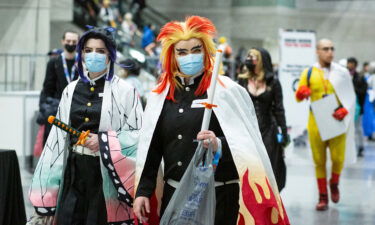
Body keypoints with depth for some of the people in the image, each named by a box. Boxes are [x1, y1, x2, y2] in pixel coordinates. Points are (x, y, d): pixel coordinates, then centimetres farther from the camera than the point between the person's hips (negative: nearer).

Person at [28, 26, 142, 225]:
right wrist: (48, 187, 6)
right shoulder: (71, 90, 10)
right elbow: (59, 138, 10)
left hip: (107, 173, -4)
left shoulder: (124, 91, -3)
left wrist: (103, 141, -16)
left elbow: (139, 134, -4)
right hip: (74, 171, 4)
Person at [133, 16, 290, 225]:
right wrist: (143, 191, 7)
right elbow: (150, 150, 13)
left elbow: (247, 143, -6)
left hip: (219, 197, -4)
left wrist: (220, 146, -24)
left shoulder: (226, 90, -3)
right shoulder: (160, 96, 10)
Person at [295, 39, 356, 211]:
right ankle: (323, 196, 14)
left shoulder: (342, 72, 5)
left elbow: (351, 96, 8)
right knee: (319, 160, 3)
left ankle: (334, 184, 25)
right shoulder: (308, 73, 6)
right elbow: (298, 97, 7)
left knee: (338, 158, -6)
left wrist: (345, 110, -10)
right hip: (316, 123, 0)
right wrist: (301, 93, -17)